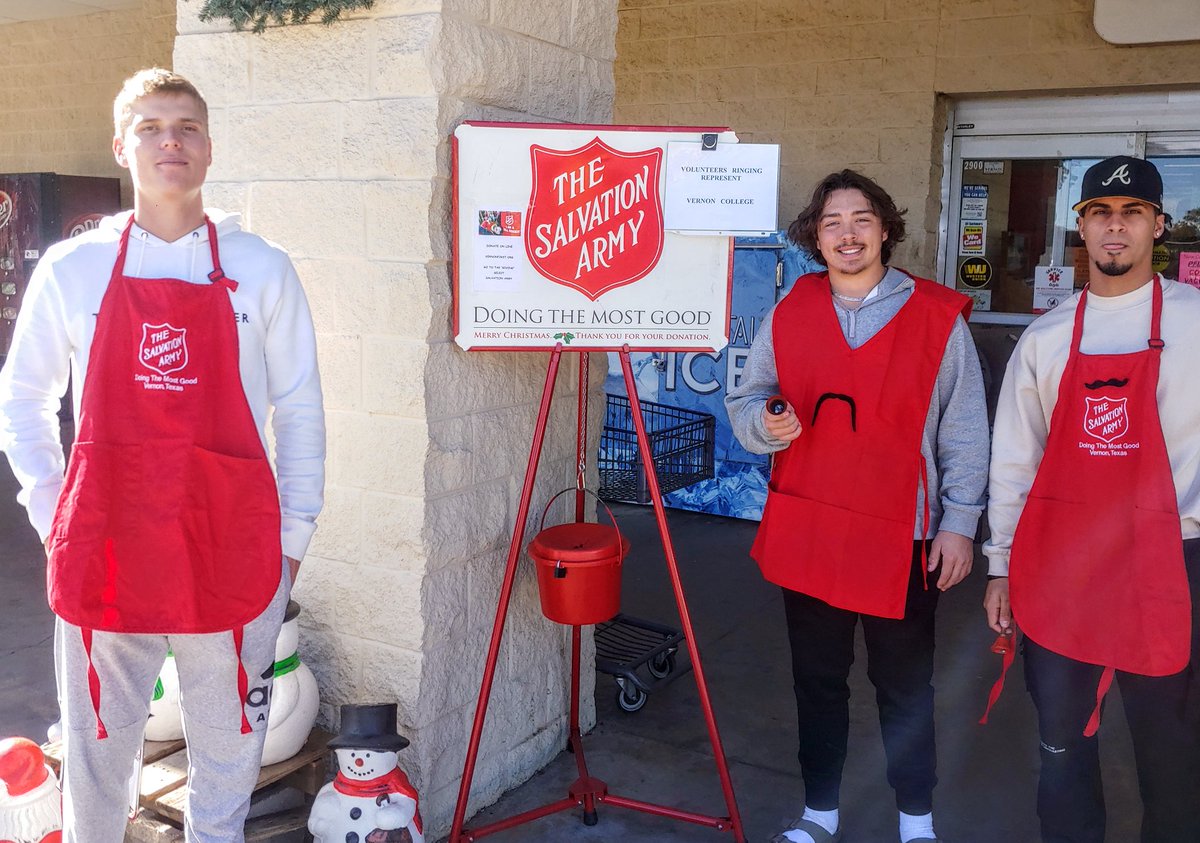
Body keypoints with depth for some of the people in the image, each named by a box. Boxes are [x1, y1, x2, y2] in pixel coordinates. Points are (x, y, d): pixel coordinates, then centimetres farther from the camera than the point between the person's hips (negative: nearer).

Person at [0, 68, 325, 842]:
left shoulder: (261, 269, 2)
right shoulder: (72, 270, 4)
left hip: (232, 545, 0)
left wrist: (293, 534, 2)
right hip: (103, 546, 1)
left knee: (228, 749, 12)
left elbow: (299, 408, 4)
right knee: (98, 747, 14)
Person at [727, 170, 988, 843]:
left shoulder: (940, 316, -3)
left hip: (902, 538, -2)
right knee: (818, 681, 16)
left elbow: (965, 433, 0)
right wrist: (766, 423, -13)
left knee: (906, 688, 11)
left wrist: (959, 522, -3)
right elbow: (745, 403, 9)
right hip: (805, 533, 3)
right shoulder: (787, 316, 4)